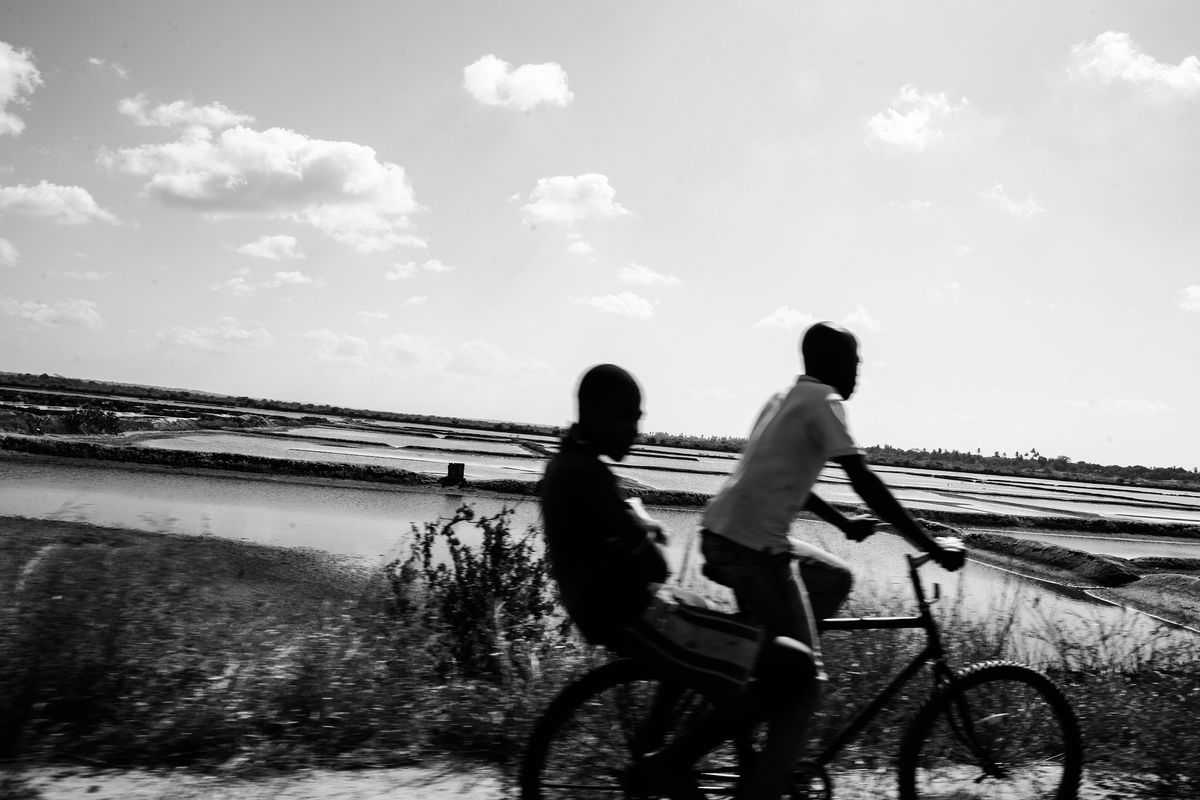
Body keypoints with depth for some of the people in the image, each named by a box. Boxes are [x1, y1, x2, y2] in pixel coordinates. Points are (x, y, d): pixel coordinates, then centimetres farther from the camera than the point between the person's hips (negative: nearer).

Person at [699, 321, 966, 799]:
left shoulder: (786, 398, 20)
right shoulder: (822, 400, -7)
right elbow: (865, 482, -14)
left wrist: (842, 521, 37)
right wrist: (932, 547, -11)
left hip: (720, 535, 9)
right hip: (753, 547, -9)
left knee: (835, 578, 26)